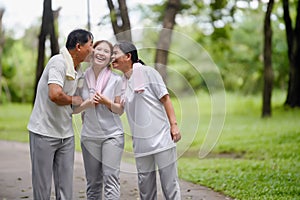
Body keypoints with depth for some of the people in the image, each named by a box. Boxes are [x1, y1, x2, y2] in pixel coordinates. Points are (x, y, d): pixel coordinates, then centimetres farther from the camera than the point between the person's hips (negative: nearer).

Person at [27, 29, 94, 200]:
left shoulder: (79, 71, 9)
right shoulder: (59, 62, -16)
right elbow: (55, 94, -30)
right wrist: (73, 100, -12)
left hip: (66, 134, 7)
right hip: (44, 133, -7)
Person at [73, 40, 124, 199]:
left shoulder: (116, 79, -2)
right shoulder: (82, 78, 3)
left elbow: (120, 110, 2)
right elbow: (74, 109, 6)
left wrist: (106, 102, -17)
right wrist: (88, 103, -14)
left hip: (112, 134, -2)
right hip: (89, 136, 2)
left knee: (111, 178, -10)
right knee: (93, 181, 8)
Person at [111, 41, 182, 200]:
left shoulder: (147, 72, -3)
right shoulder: (122, 82, 14)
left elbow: (165, 98, -5)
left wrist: (174, 125, -11)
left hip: (161, 137, -6)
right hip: (141, 142, 6)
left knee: (169, 181, -3)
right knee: (145, 182, 8)